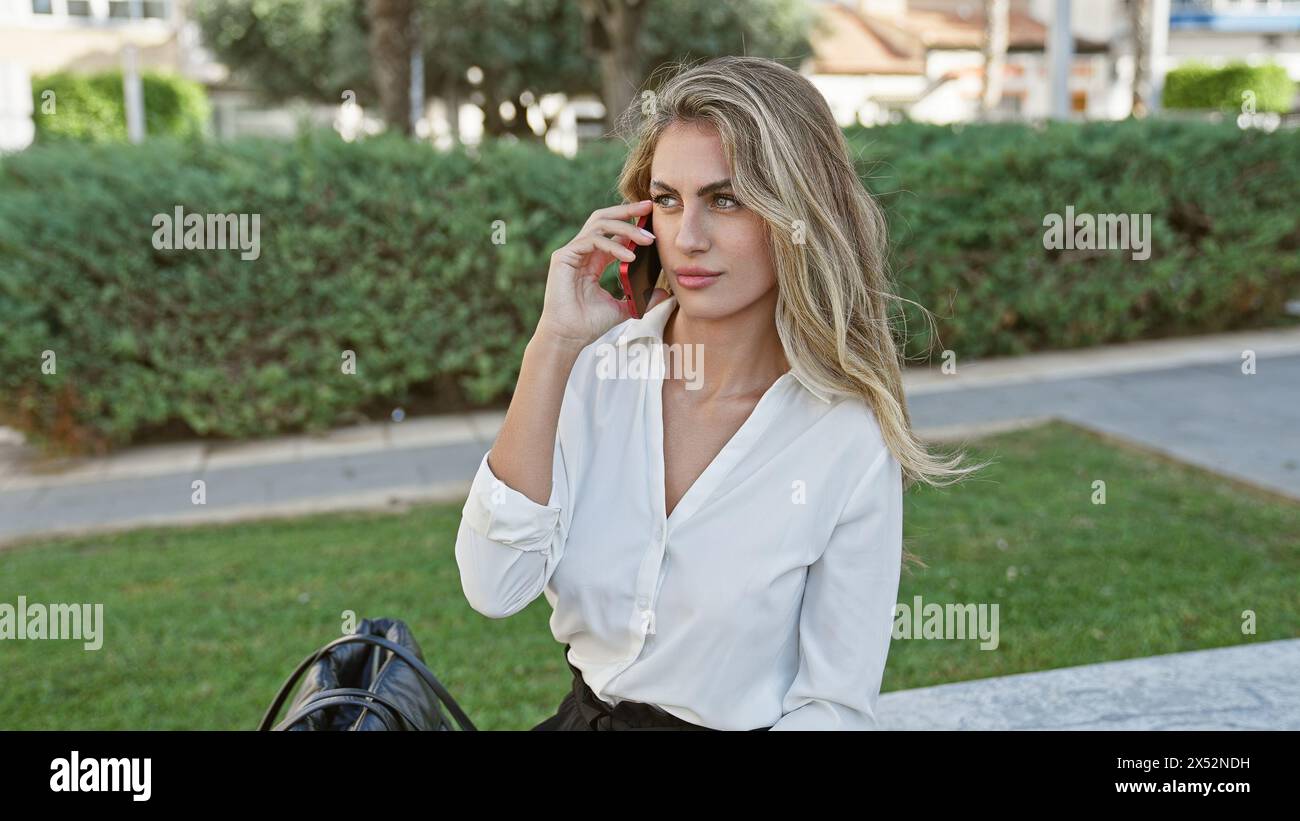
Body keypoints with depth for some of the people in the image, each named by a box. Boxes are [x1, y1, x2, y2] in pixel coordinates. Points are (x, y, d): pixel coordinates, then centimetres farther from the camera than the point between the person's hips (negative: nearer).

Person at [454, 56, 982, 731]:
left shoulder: (849, 441, -14)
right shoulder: (596, 365, -6)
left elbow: (836, 706, -9)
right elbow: (494, 588, -16)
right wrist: (554, 344, -18)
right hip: (582, 712, 2)